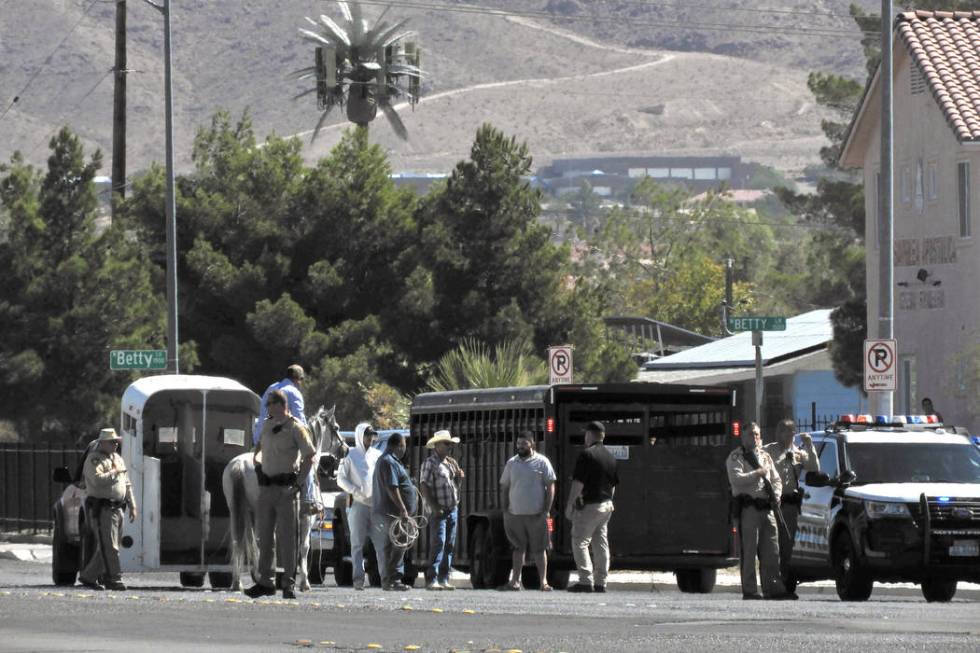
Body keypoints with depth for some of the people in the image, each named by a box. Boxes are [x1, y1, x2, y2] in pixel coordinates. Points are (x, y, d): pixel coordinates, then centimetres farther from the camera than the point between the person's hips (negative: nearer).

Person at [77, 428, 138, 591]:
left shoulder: (119, 459, 20)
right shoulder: (94, 460, -6)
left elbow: (127, 485, 24)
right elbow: (98, 480, -23)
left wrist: (132, 506, 19)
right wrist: (115, 472, -12)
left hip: (117, 509, 8)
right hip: (101, 509, -8)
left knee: (106, 547, 9)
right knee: (108, 545, -12)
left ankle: (88, 576, 18)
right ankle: (114, 579, -15)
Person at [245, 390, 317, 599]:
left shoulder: (295, 427, -8)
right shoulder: (267, 425, 12)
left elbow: (310, 456, -10)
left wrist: (297, 483, -16)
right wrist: (256, 460, 10)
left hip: (285, 486, -6)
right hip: (266, 486, 6)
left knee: (287, 536, -4)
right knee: (265, 535, 8)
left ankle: (289, 584, 0)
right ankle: (265, 582, 14)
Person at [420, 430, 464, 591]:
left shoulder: (451, 462, 17)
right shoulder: (430, 463, -7)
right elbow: (424, 487, -13)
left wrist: (459, 477, 4)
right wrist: (434, 508, -20)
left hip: (453, 510, 8)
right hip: (439, 511, -8)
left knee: (450, 546, 8)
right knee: (438, 545, -13)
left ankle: (444, 579, 12)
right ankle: (432, 580, -15)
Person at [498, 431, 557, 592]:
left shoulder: (542, 462, -1)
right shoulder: (511, 463, 10)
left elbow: (550, 487, -2)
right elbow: (504, 487, 16)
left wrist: (546, 510, -8)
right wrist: (505, 510, 7)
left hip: (536, 515, -4)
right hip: (515, 514, 4)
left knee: (539, 549, -1)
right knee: (518, 548, 8)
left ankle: (544, 582, 2)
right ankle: (515, 581, 11)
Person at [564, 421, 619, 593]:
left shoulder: (587, 455, -13)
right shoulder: (610, 457, 12)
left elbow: (578, 482, -17)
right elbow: (613, 484, 19)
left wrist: (570, 504, -12)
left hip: (589, 505, -8)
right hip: (606, 505, 8)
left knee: (580, 542, -5)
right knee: (601, 544, 10)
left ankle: (586, 581, -14)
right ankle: (600, 582, 10)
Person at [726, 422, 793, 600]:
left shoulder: (765, 457, 21)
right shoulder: (736, 457, 1)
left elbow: (776, 480, 23)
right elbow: (736, 479, -15)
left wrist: (776, 494, 4)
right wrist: (758, 473, -14)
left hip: (766, 507, 6)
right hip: (747, 507, -6)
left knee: (771, 551, 5)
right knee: (749, 550, -7)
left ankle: (773, 588, 9)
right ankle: (749, 590, -5)